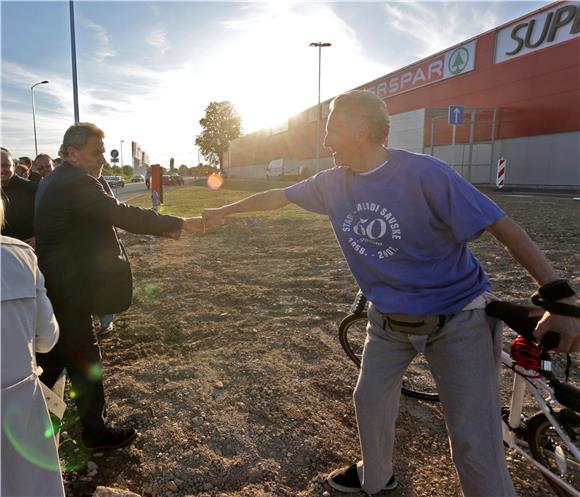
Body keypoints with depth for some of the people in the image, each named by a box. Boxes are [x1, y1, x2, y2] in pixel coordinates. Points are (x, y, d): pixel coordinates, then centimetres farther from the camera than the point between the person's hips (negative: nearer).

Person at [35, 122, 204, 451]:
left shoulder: (54, 181, 12)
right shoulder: (77, 183, -21)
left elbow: (111, 216, 10)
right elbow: (123, 214, -26)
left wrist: (161, 227, 5)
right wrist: (181, 223, -20)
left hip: (51, 288, 10)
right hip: (68, 292, -10)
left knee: (51, 360, 23)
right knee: (86, 361, 6)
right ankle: (97, 431, 24)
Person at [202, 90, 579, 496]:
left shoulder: (424, 173, -23)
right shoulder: (334, 182, -5)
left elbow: (504, 228, -21)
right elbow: (279, 196, 10)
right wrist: (225, 211, 20)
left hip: (457, 318, -5)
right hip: (390, 319, 6)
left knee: (474, 444, -5)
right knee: (370, 400, 18)